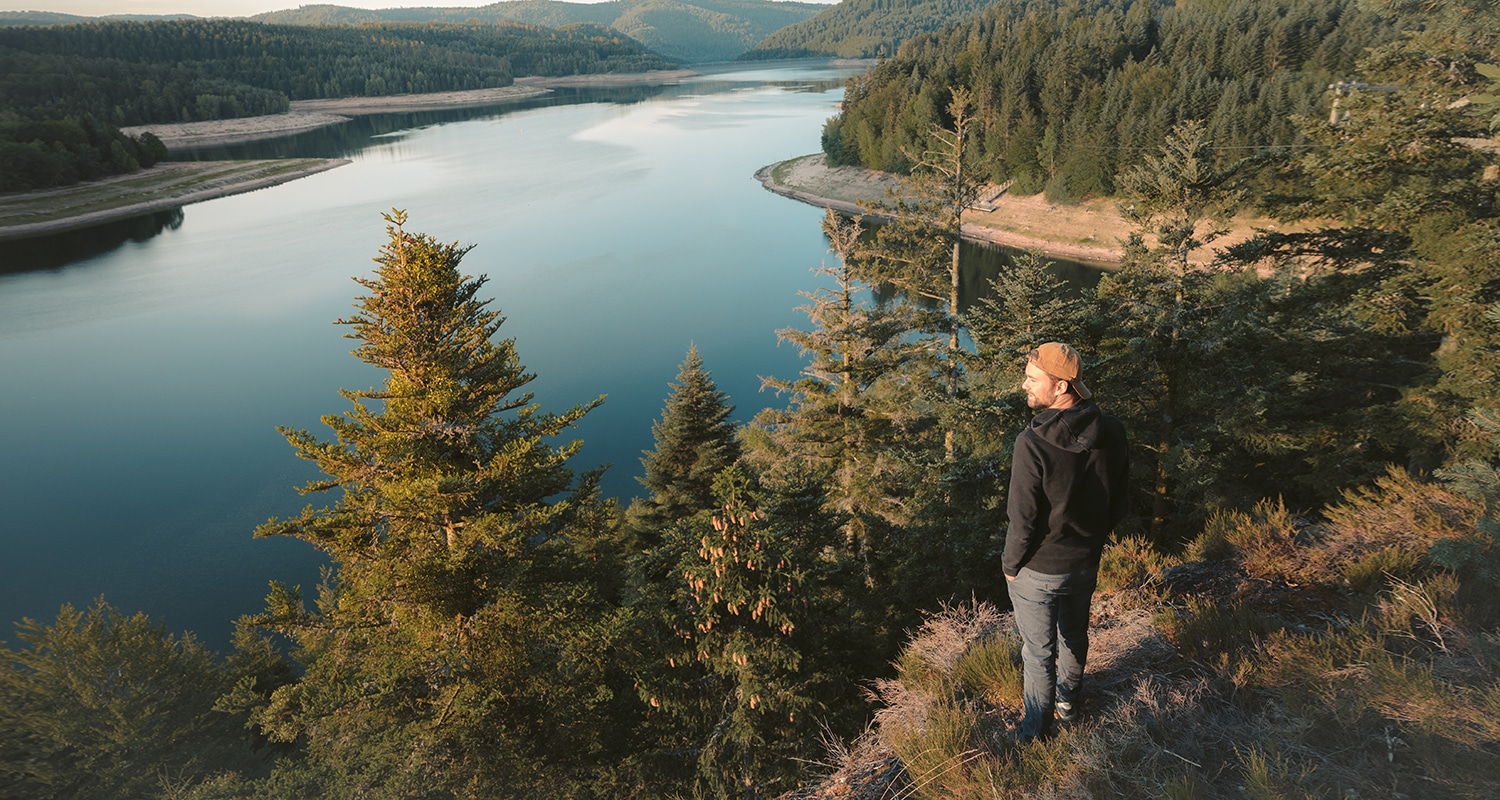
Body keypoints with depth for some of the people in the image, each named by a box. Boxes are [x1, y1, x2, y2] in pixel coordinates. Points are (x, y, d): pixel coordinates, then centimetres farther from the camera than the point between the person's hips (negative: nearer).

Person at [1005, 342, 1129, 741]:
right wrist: (1095, 540, 16)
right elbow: (1118, 501, 0)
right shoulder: (1112, 432, -13)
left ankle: (1036, 731, 33)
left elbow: (1023, 519, -24)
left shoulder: (1034, 443, -31)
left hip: (1037, 571, -5)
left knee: (1038, 652, 14)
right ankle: (1068, 701, 52)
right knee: (1075, 635, 28)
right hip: (1087, 561, 6)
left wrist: (1011, 564, -7)